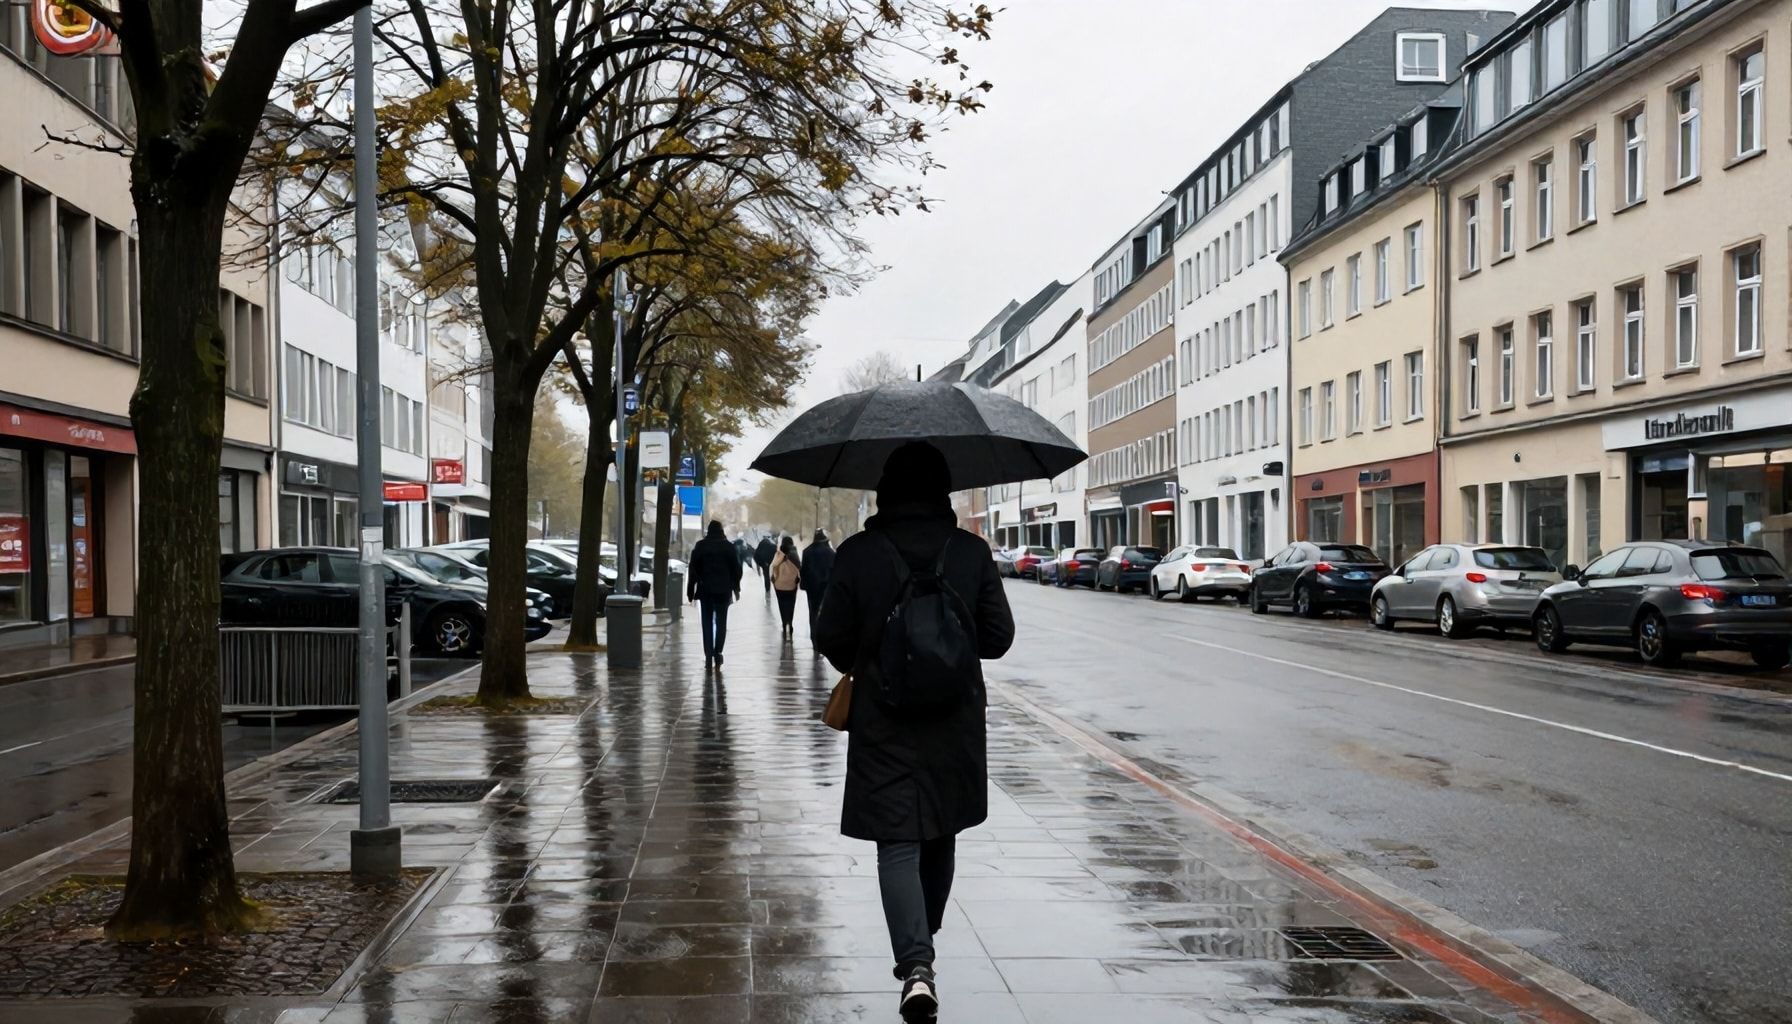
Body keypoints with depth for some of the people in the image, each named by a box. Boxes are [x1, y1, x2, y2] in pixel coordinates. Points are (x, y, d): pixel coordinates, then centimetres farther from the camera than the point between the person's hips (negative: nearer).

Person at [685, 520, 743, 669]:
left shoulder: (700, 546, -1)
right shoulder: (728, 546, 0)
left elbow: (693, 569, -1)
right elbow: (735, 568, 3)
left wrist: (691, 590, 3)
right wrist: (736, 588, 11)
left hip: (705, 590, 0)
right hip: (723, 590, 0)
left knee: (707, 623, 6)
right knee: (721, 622, 7)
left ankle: (708, 656, 2)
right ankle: (718, 652, -9)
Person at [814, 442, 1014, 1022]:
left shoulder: (856, 555, -9)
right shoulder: (972, 553, -5)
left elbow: (831, 640, -5)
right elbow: (998, 638, -2)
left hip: (884, 727, -2)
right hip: (955, 726, 3)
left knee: (898, 844, 0)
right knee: (940, 837, 20)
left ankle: (916, 964, -16)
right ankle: (923, 945, 37)